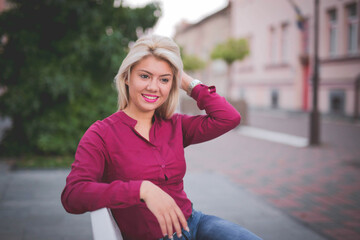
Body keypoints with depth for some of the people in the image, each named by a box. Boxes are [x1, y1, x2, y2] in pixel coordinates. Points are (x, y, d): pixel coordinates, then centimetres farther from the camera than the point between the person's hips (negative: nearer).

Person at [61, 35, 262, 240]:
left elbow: (230, 118, -3)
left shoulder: (174, 126, 8)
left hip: (193, 223, 6)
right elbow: (72, 196, -21)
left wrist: (189, 83, 3)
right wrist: (143, 189, -32)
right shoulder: (101, 134, -6)